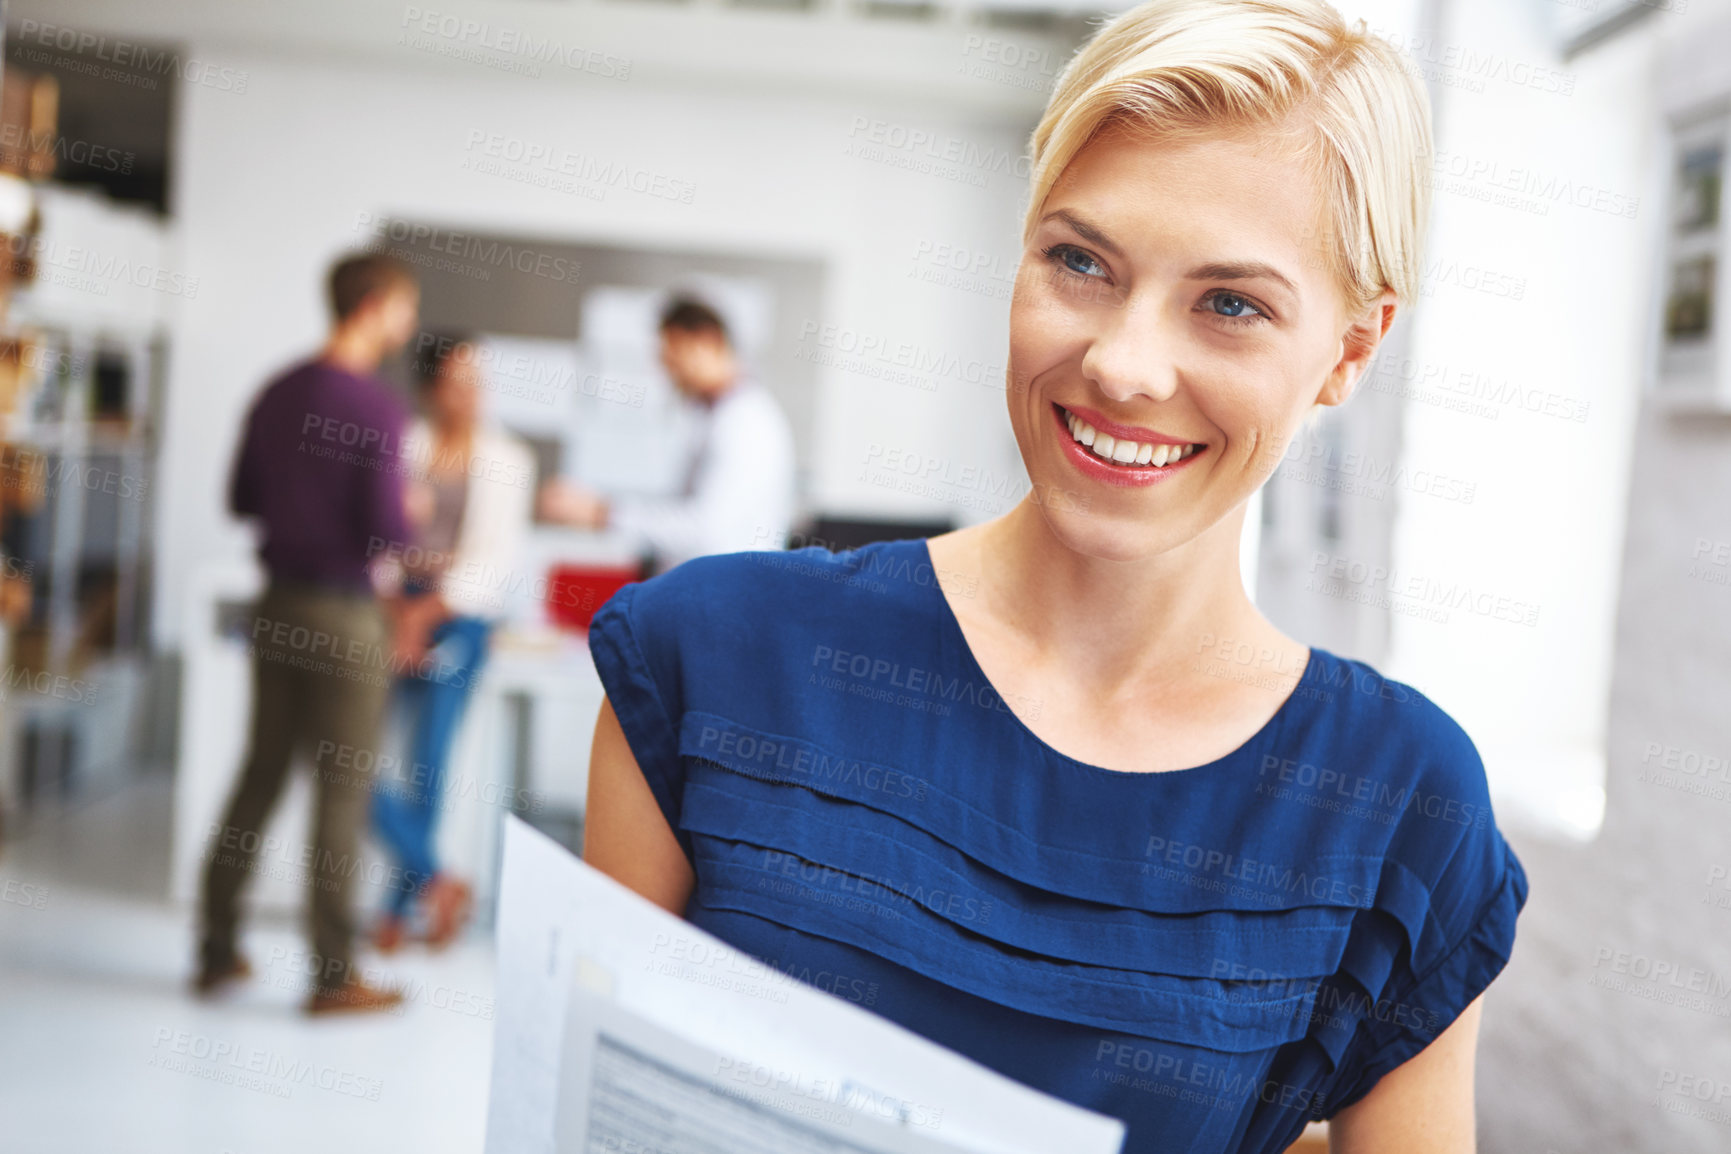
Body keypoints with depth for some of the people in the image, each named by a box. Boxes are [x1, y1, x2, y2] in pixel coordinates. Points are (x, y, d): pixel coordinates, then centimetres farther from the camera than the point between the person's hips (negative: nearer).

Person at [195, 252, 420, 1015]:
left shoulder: (277, 393, 8)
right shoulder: (377, 407, -16)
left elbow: (241, 498, 15)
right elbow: (387, 528, -19)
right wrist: (412, 512, 2)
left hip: (280, 605, 7)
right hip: (346, 617, -7)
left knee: (260, 776, 14)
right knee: (342, 790, 0)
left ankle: (216, 950, 21)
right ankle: (333, 975, 7)